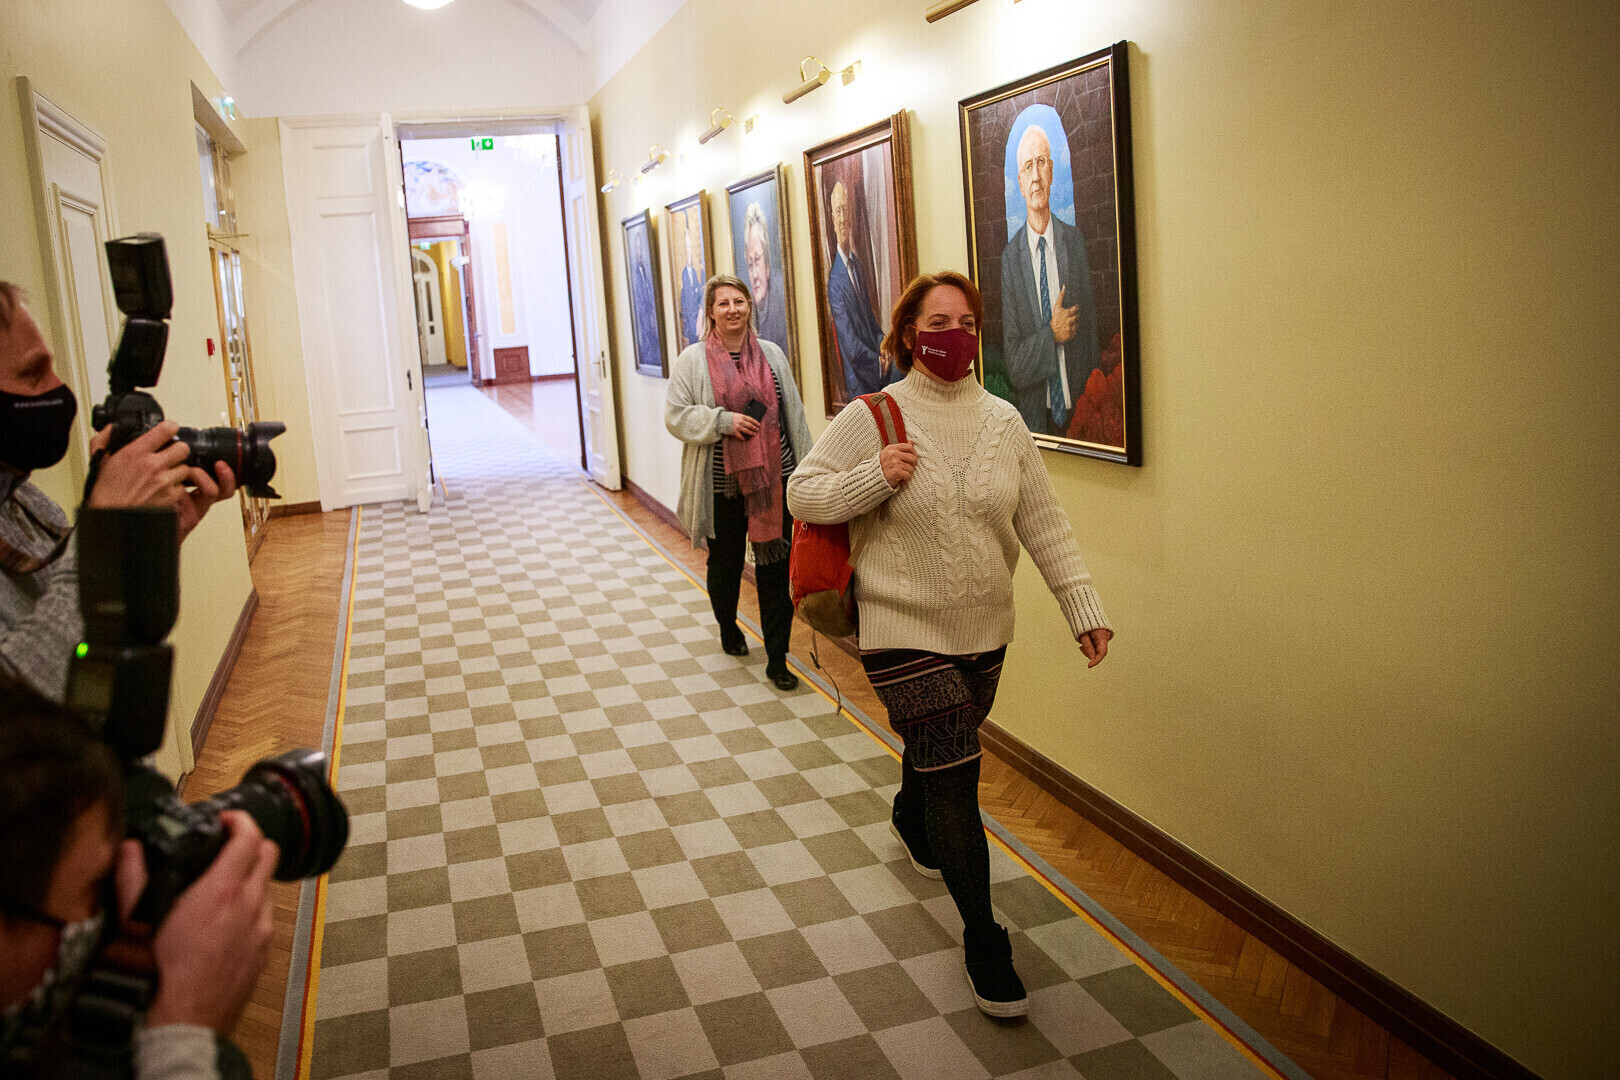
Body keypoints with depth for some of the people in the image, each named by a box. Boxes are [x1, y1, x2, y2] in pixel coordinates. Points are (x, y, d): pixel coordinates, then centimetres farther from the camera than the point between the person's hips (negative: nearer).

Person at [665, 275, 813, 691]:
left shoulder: (771, 354, 7)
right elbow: (675, 416, -4)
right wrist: (723, 421, -17)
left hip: (774, 480, 2)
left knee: (776, 568, 0)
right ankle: (728, 628, 43)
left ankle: (777, 659, 8)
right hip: (723, 485, -1)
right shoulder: (693, 359, -1)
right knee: (725, 564, 14)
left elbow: (794, 415, 11)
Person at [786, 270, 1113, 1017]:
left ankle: (910, 819, 60)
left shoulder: (1003, 421, 1)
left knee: (939, 753, 24)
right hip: (905, 632, -5)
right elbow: (801, 494, -8)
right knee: (955, 776, -6)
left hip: (983, 632, 5)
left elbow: (1044, 523, 3)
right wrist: (876, 476, -24)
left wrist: (1083, 607, -2)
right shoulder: (872, 418, -10)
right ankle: (983, 941, 9)